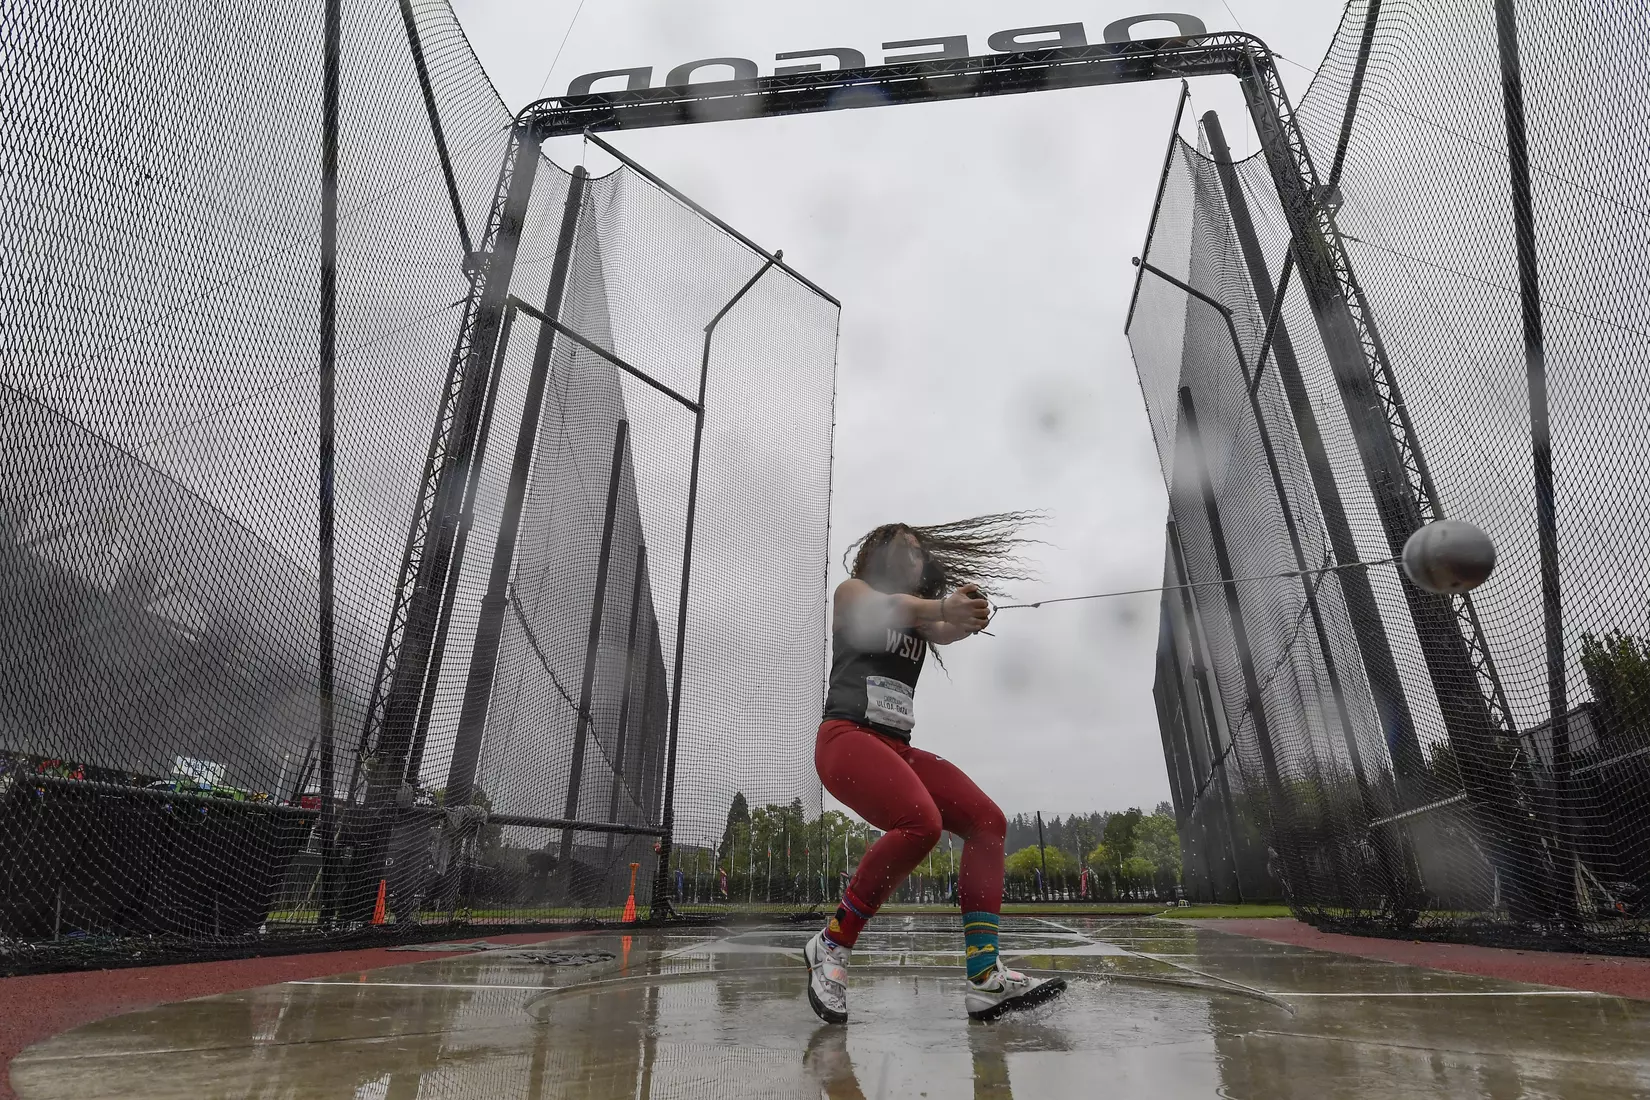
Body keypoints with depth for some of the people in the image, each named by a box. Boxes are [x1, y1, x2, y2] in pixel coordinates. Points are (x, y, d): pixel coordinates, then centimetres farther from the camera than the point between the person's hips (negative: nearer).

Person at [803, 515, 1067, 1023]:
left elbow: (944, 631, 0)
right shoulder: (852, 591, 8)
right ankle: (831, 945, -14)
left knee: (988, 822, -7)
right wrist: (941, 605, -38)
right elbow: (887, 606, -17)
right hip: (847, 735, -7)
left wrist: (967, 619, -25)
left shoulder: (919, 618, 25)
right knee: (921, 823, -30)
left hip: (898, 747, 8)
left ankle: (985, 980, -11)